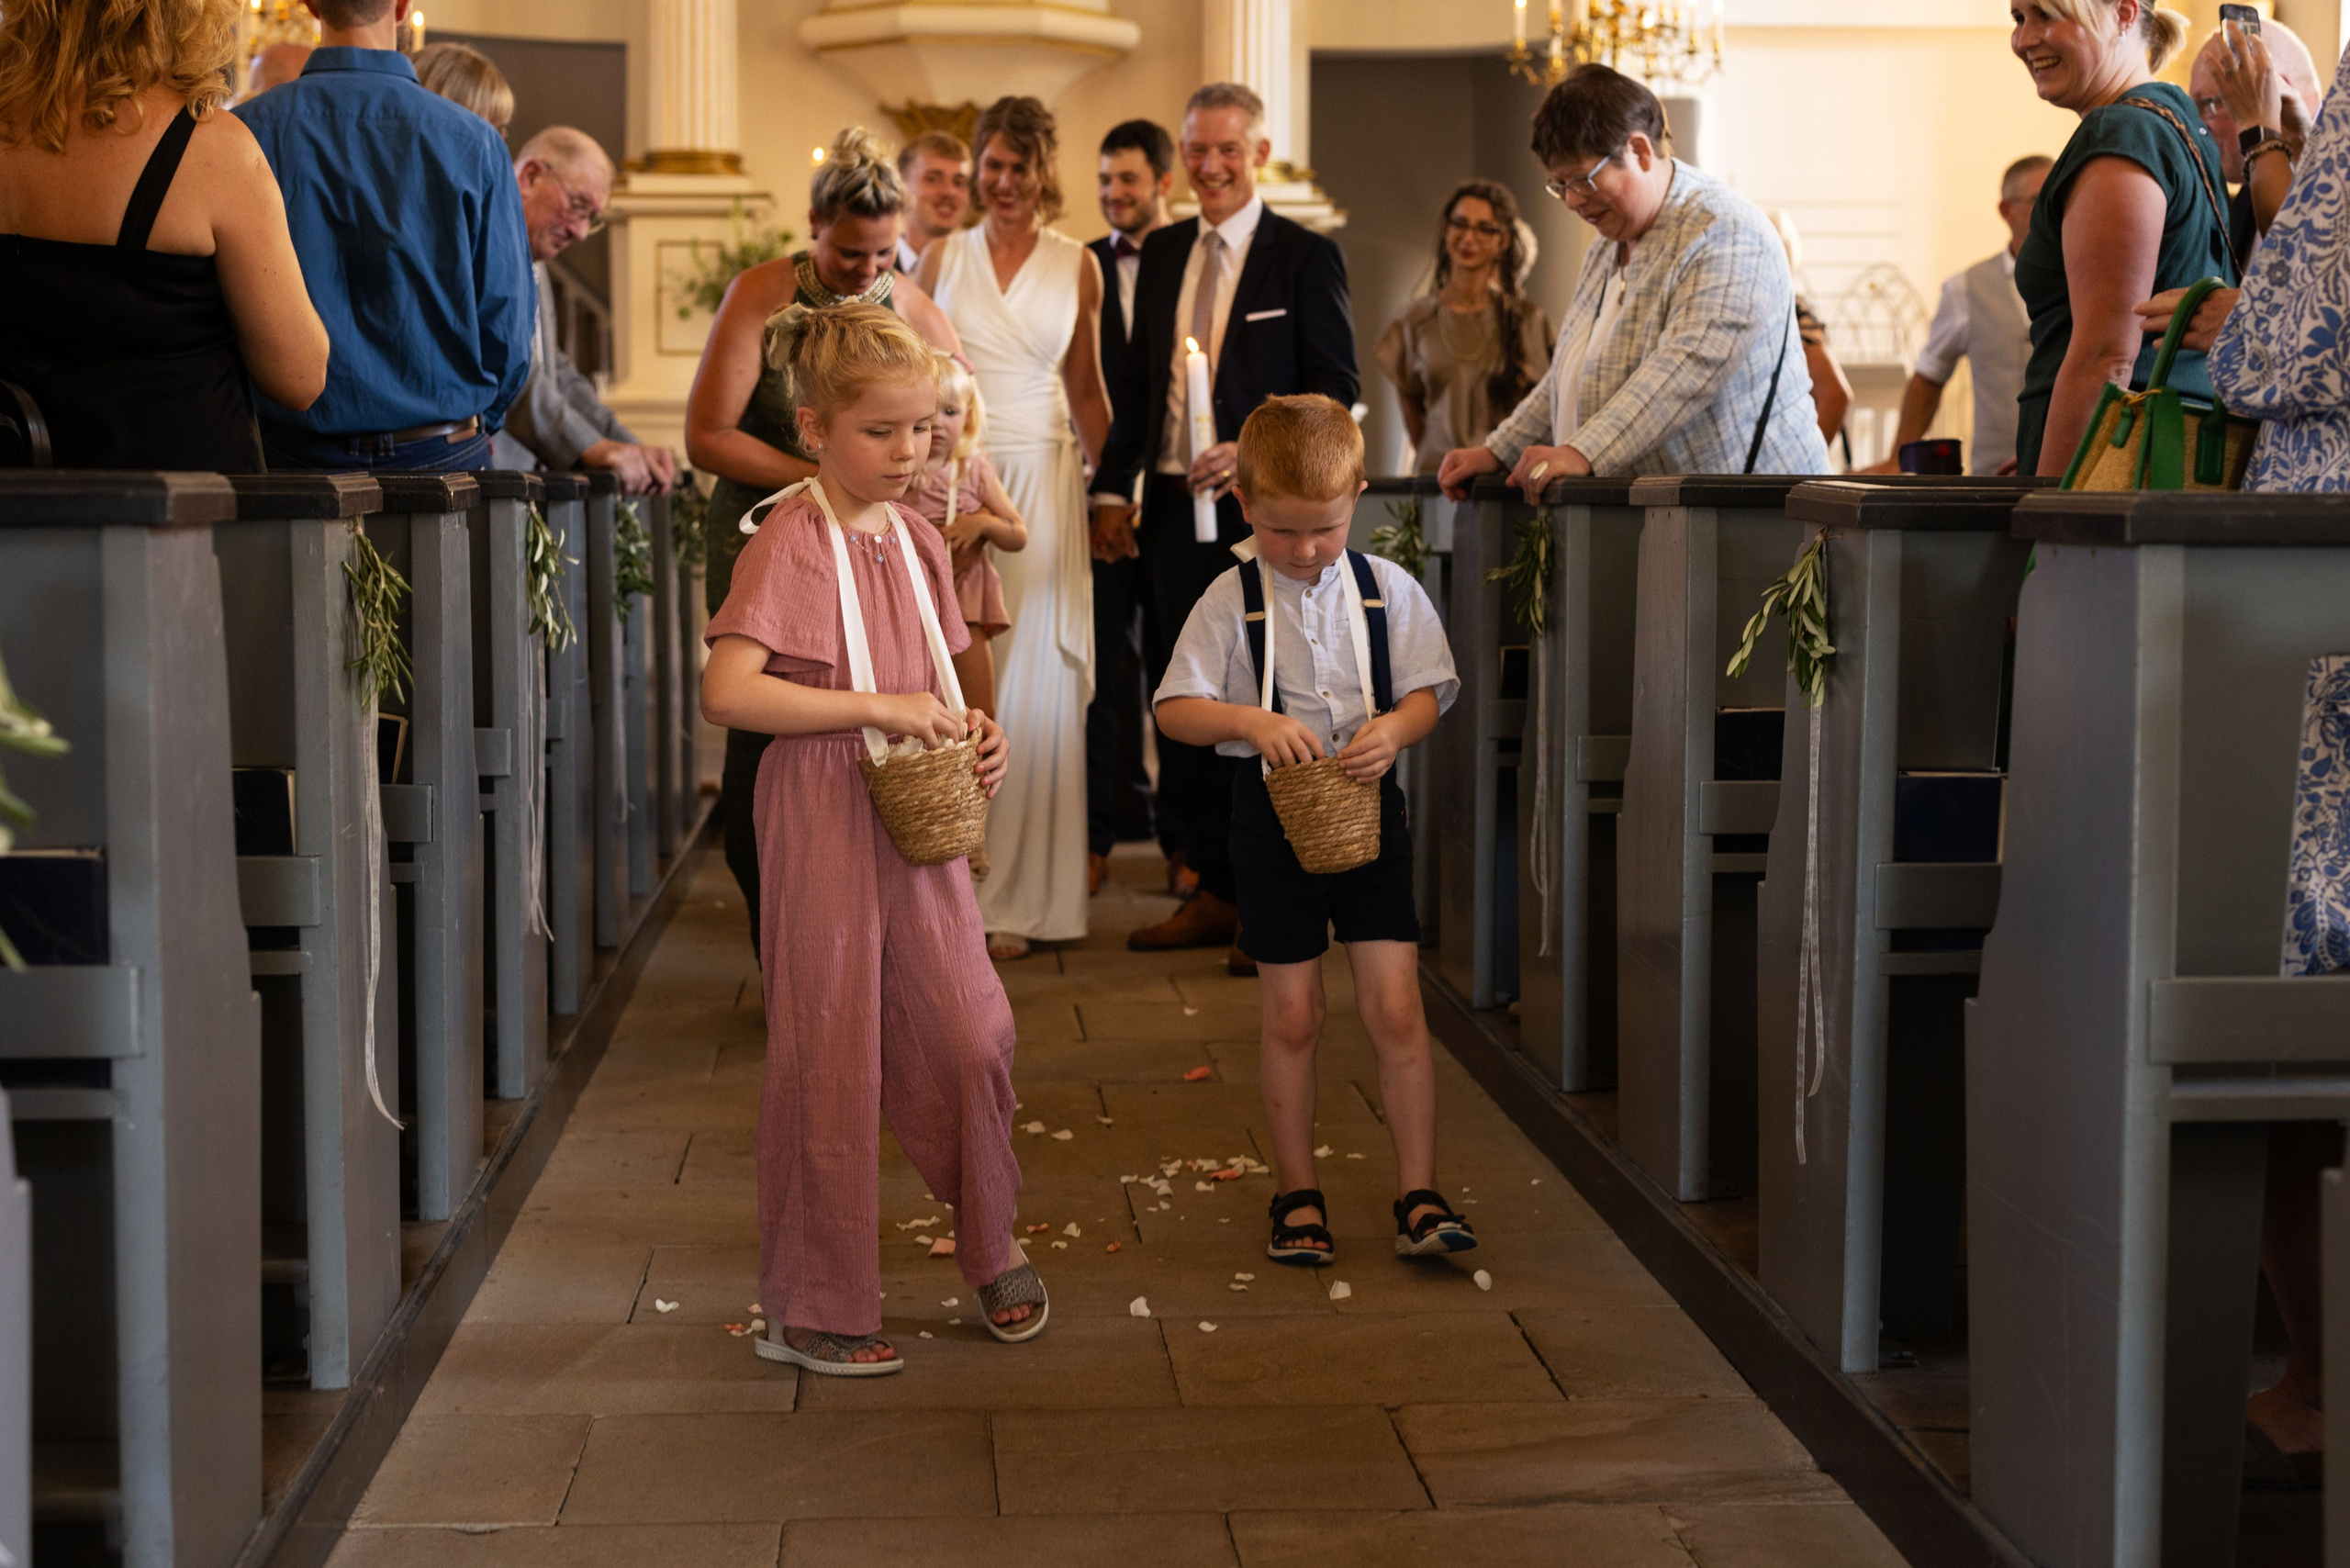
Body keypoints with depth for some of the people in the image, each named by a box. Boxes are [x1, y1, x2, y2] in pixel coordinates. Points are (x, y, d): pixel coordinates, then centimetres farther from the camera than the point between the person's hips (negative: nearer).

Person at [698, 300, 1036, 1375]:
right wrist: (879, 706, -23)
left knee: (969, 1037, 6)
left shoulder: (915, 539, 10)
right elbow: (727, 690, -23)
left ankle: (991, 1248, 28)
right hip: (822, 819, -6)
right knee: (829, 1063, 1)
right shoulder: (790, 542, -12)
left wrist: (970, 733, 1)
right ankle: (815, 1310, 14)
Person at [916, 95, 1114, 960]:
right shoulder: (941, 257, 6)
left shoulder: (1077, 267, 7)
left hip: (1042, 489, 0)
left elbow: (1086, 392, 12)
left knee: (1031, 688, 0)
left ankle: (1012, 897, 7)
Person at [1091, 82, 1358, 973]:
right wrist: (1113, 487, 8)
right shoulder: (1163, 254, 13)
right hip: (1174, 508, 6)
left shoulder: (1306, 257, -3)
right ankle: (1216, 892, 20)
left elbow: (1336, 389, -7)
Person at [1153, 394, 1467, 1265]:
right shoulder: (1232, 602, -5)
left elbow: (1427, 694, 2)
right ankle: (1297, 1195, 20)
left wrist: (1394, 729, -20)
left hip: (1370, 807, 1)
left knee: (1395, 1006, -4)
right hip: (1274, 811, -1)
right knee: (1292, 1015, 6)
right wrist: (1250, 720, -25)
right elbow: (1175, 709, -7)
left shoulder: (1386, 589, 0)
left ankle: (1418, 1195, 5)